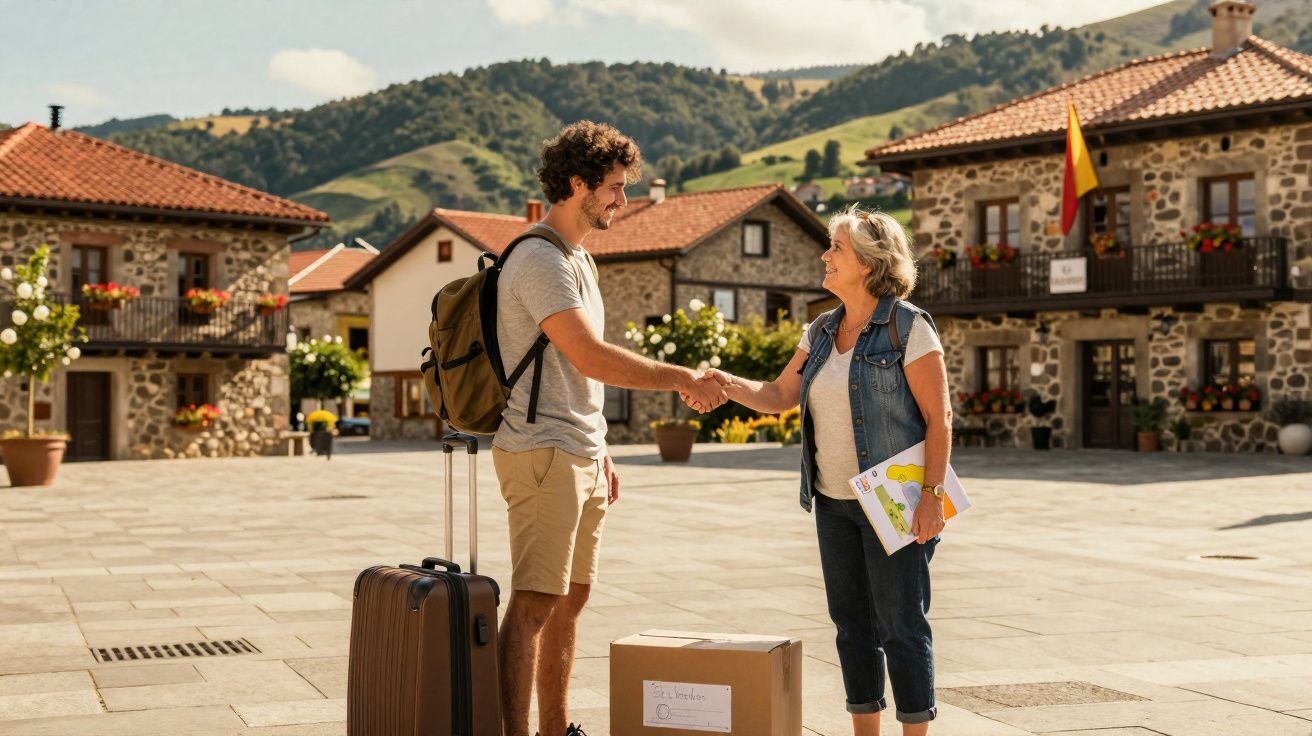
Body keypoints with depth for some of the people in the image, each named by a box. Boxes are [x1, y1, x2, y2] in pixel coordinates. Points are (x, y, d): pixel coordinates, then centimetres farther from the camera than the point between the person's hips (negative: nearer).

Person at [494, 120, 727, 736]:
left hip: (579, 454, 10)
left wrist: (600, 453, 20)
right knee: (534, 603, -10)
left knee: (571, 599, 12)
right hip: (542, 453, -10)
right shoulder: (540, 259, -14)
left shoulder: (577, 258, 18)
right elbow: (591, 358, -22)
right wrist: (683, 379, -15)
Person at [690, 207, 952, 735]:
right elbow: (780, 395, 9)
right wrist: (726, 384, -8)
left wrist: (932, 494, -18)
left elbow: (938, 417, -12)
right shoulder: (822, 330, 11)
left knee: (901, 624, -3)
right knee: (853, 623, 11)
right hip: (835, 502, 7)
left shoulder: (909, 326, -10)